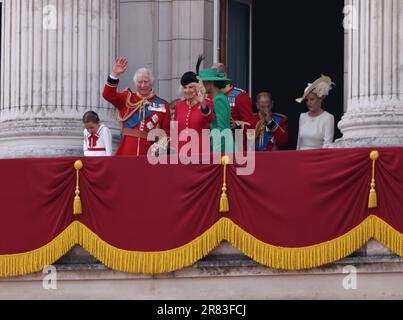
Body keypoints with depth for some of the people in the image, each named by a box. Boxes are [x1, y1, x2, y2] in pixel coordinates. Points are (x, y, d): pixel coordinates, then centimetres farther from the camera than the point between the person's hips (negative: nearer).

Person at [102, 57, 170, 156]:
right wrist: (115, 74, -19)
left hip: (149, 154, 0)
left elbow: (166, 133, 7)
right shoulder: (127, 99, 10)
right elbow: (108, 95, -6)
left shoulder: (162, 105, 7)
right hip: (126, 153, 0)